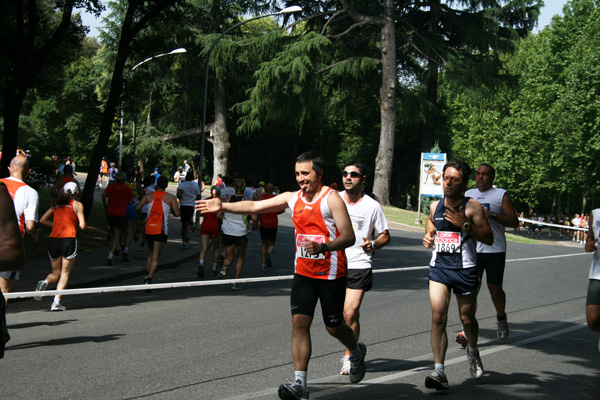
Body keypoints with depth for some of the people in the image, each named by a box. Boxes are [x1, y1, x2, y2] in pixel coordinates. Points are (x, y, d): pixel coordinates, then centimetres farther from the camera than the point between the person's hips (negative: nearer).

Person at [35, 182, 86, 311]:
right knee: (65, 273, 4)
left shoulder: (56, 204, 13)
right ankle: (56, 302, -7)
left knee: (55, 273, 17)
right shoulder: (77, 205, 1)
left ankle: (44, 283, -15)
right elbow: (82, 225, -7)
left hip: (54, 240, 4)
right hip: (69, 240, -4)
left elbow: (43, 220, 10)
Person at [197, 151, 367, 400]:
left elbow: (349, 237, -17)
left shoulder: (331, 198, -12)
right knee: (299, 321, -7)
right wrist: (222, 206, -4)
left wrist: (323, 247, -33)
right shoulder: (293, 198, 6)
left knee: (333, 327, 7)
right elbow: (254, 207, 6)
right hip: (303, 273, 5)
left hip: (331, 274, -5)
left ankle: (357, 352, 41)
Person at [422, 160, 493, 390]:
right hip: (438, 268, 3)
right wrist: (428, 238, 4)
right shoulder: (435, 206, 9)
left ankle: (472, 351, 44)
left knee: (467, 319, 10)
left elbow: (489, 239, -11)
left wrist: (465, 225, -21)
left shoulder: (472, 207, -5)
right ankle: (439, 372, -13)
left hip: (465, 270, -3)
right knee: (438, 318, -12)